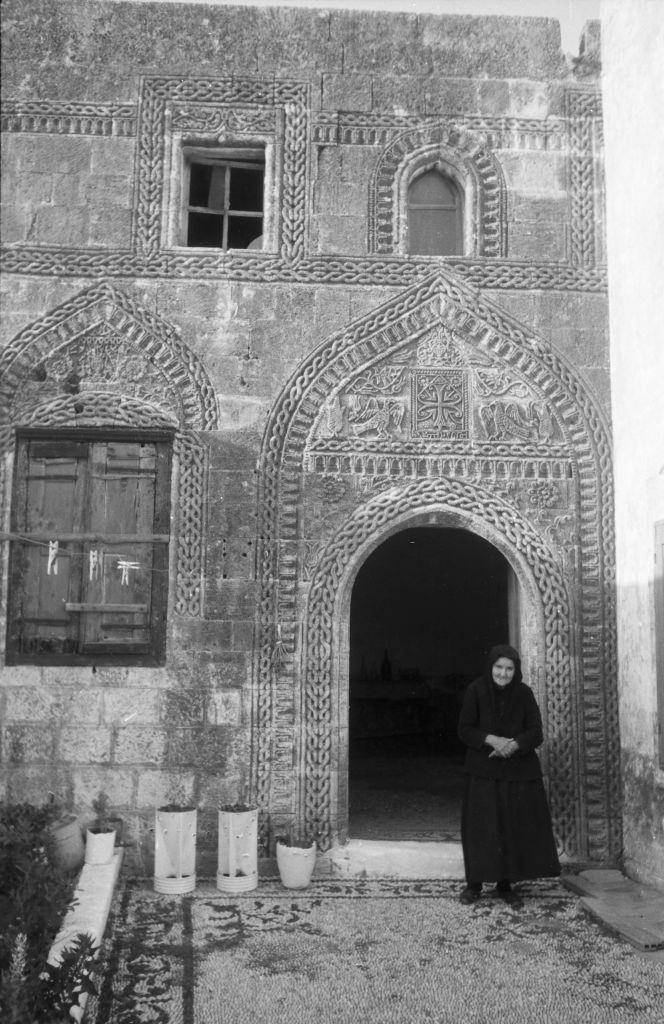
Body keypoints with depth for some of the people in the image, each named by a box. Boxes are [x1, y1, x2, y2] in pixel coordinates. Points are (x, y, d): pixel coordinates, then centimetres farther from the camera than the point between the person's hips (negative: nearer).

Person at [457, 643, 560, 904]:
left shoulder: (524, 693, -4)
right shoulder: (476, 690, -8)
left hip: (518, 770, 2)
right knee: (480, 825, -4)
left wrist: (513, 745, -22)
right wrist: (493, 740, -23)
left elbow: (536, 734, -4)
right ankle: (474, 883, 9)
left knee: (515, 826, 2)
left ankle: (505, 883, 15)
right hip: (483, 772, -2)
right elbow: (465, 730, -7)